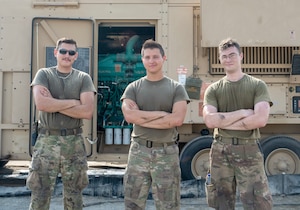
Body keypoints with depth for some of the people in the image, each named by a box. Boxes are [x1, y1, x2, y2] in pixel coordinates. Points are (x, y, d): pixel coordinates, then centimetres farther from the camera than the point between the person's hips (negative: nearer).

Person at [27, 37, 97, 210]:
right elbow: (41, 104, -15)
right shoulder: (44, 74, 4)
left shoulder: (84, 78, 5)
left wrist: (54, 104, -10)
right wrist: (74, 102, -10)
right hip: (47, 141, -1)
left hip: (74, 142, 1)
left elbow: (88, 112, -9)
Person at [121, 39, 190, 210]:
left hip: (167, 152, -1)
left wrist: (141, 117, -10)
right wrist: (163, 114, -12)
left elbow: (178, 119, -12)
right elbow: (129, 116, -11)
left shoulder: (176, 88, 2)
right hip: (139, 151, 1)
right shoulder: (133, 88, 6)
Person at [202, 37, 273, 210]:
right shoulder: (213, 89, 7)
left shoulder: (257, 85, 2)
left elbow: (261, 119, -13)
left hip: (249, 150, -2)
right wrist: (242, 113, -11)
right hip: (220, 150, 3)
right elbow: (210, 120, -7)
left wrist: (224, 122, -8)